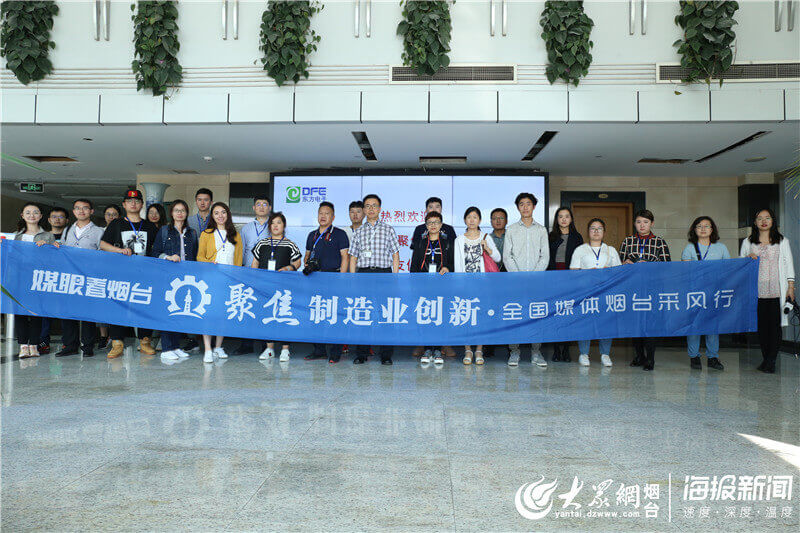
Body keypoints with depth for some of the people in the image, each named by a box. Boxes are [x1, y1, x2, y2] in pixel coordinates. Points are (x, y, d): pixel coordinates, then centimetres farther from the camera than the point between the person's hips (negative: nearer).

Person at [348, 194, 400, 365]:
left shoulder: (388, 229, 9)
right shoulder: (358, 232, 14)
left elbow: (395, 255, 7)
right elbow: (353, 258, 13)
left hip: (384, 274, -2)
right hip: (363, 274, 2)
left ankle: (386, 355, 2)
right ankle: (361, 354, 8)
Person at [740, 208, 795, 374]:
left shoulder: (782, 241, 10)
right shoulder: (747, 242, 12)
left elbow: (788, 265, 7)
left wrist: (791, 287, 0)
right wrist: (748, 258, -5)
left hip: (776, 290, -1)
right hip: (757, 290, 1)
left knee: (775, 324, -5)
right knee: (761, 324, 2)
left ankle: (771, 361, 0)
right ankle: (765, 358, 12)